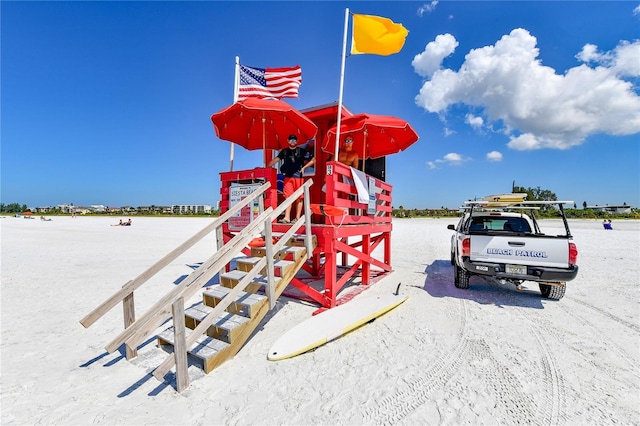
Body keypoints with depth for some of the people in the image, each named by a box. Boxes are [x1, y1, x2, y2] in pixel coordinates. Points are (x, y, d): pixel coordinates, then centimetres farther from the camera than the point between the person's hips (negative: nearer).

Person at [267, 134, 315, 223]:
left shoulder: (301, 151, 4)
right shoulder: (284, 151, 13)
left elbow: (313, 160, 5)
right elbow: (275, 160, 13)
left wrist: (303, 167, -3)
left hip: (298, 177, -2)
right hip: (288, 177, 2)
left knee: (298, 198, 1)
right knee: (288, 197, -3)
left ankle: (297, 218, 6)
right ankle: (287, 218, -4)